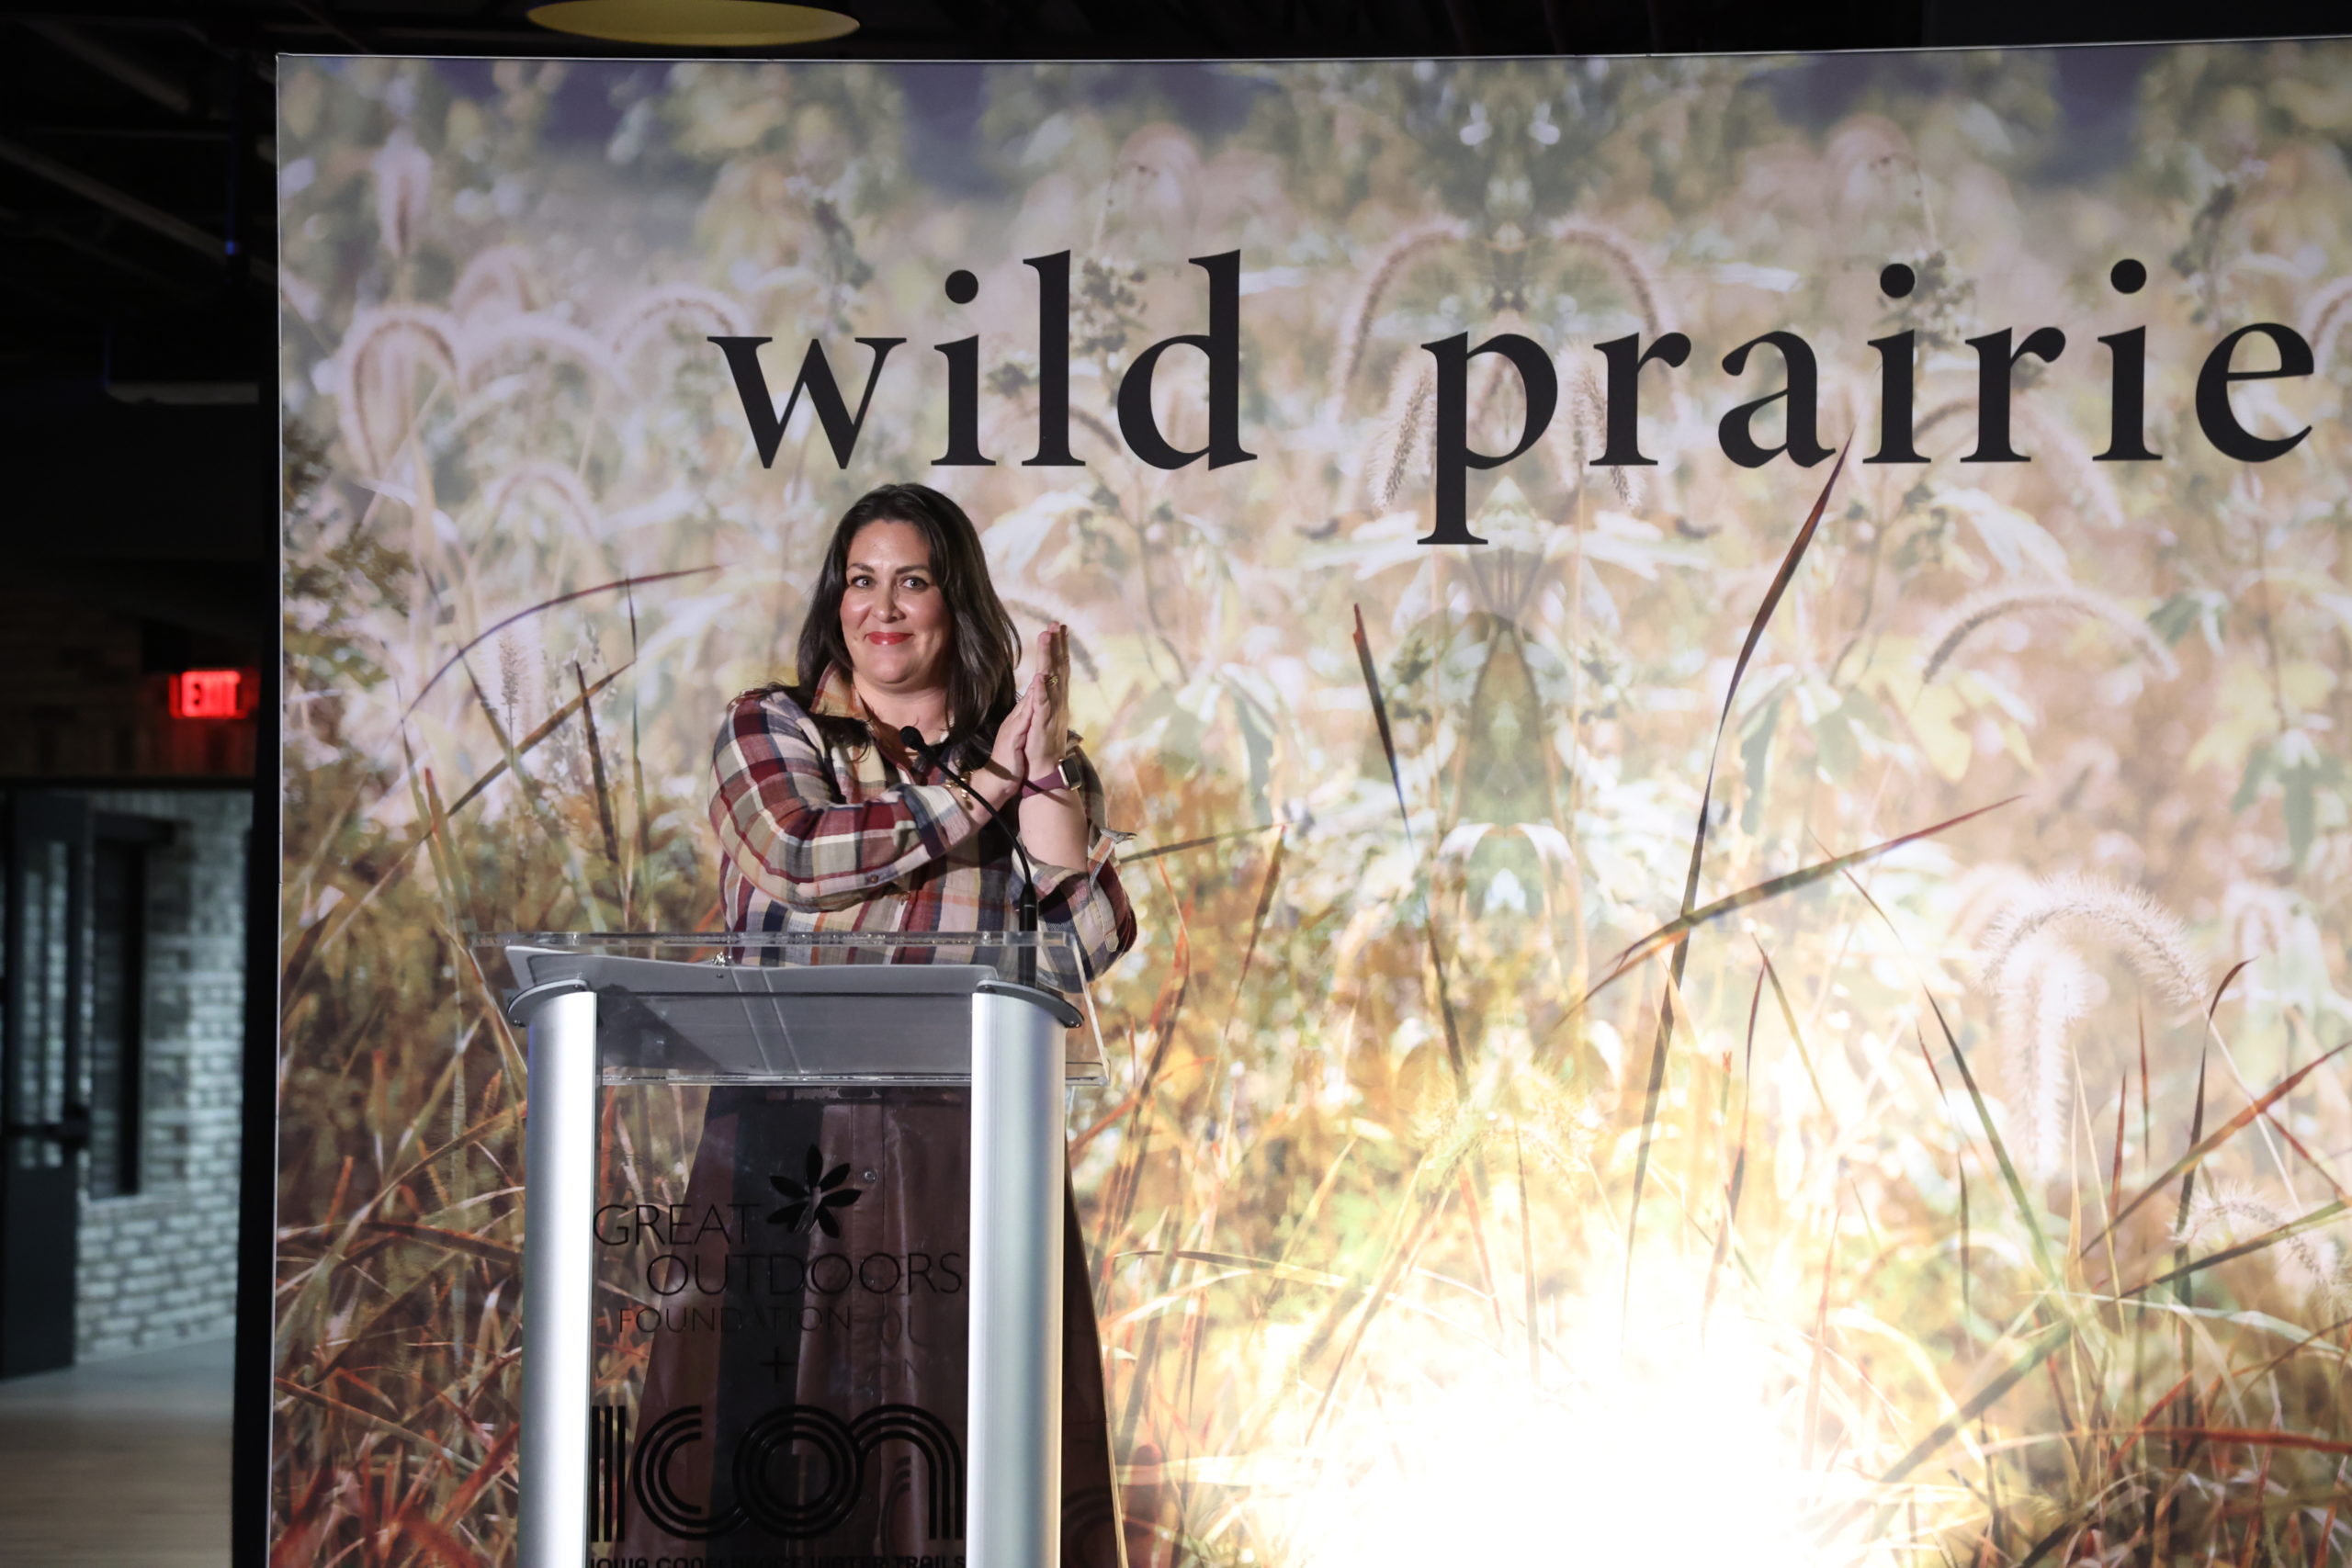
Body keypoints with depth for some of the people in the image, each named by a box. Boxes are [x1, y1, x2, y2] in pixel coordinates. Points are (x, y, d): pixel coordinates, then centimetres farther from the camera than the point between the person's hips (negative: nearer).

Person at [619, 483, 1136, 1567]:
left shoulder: (1040, 767, 14)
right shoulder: (769, 729, 11)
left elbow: (1085, 951, 1)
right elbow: (801, 853, -11)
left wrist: (1045, 774, -5)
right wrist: (984, 782, -4)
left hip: (966, 1152, 1)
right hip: (791, 1147, -1)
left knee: (960, 1448, -3)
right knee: (769, 1429, -5)